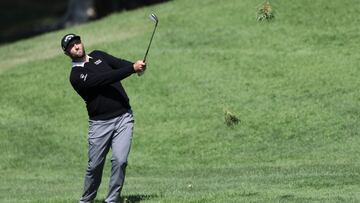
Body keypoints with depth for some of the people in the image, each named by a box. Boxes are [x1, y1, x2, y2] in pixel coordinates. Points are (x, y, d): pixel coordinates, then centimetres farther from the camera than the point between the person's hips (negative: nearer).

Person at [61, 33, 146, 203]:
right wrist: (132, 69, -27)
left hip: (123, 117, 3)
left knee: (120, 160, -11)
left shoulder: (98, 56, 12)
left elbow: (120, 63, -1)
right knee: (95, 165, 2)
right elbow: (104, 79, -21)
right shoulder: (76, 76, -8)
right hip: (100, 123, -3)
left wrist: (137, 65, -23)